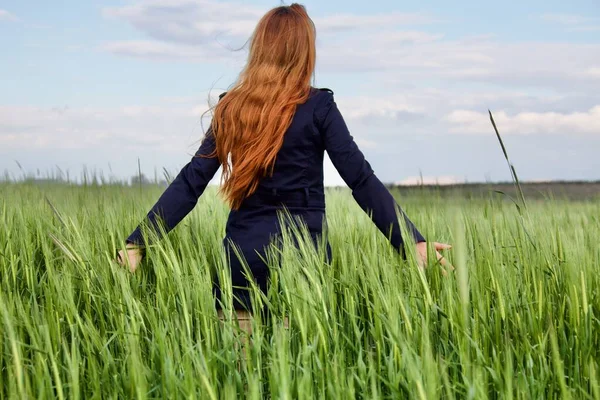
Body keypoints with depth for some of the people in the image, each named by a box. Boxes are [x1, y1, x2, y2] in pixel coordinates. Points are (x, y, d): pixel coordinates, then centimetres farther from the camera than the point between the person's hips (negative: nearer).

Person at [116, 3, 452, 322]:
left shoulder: (231, 108, 6)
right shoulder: (317, 106, -3)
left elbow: (190, 183, 2)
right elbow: (362, 180, -8)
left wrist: (138, 241, 5)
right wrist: (413, 242, -7)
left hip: (243, 252, 3)